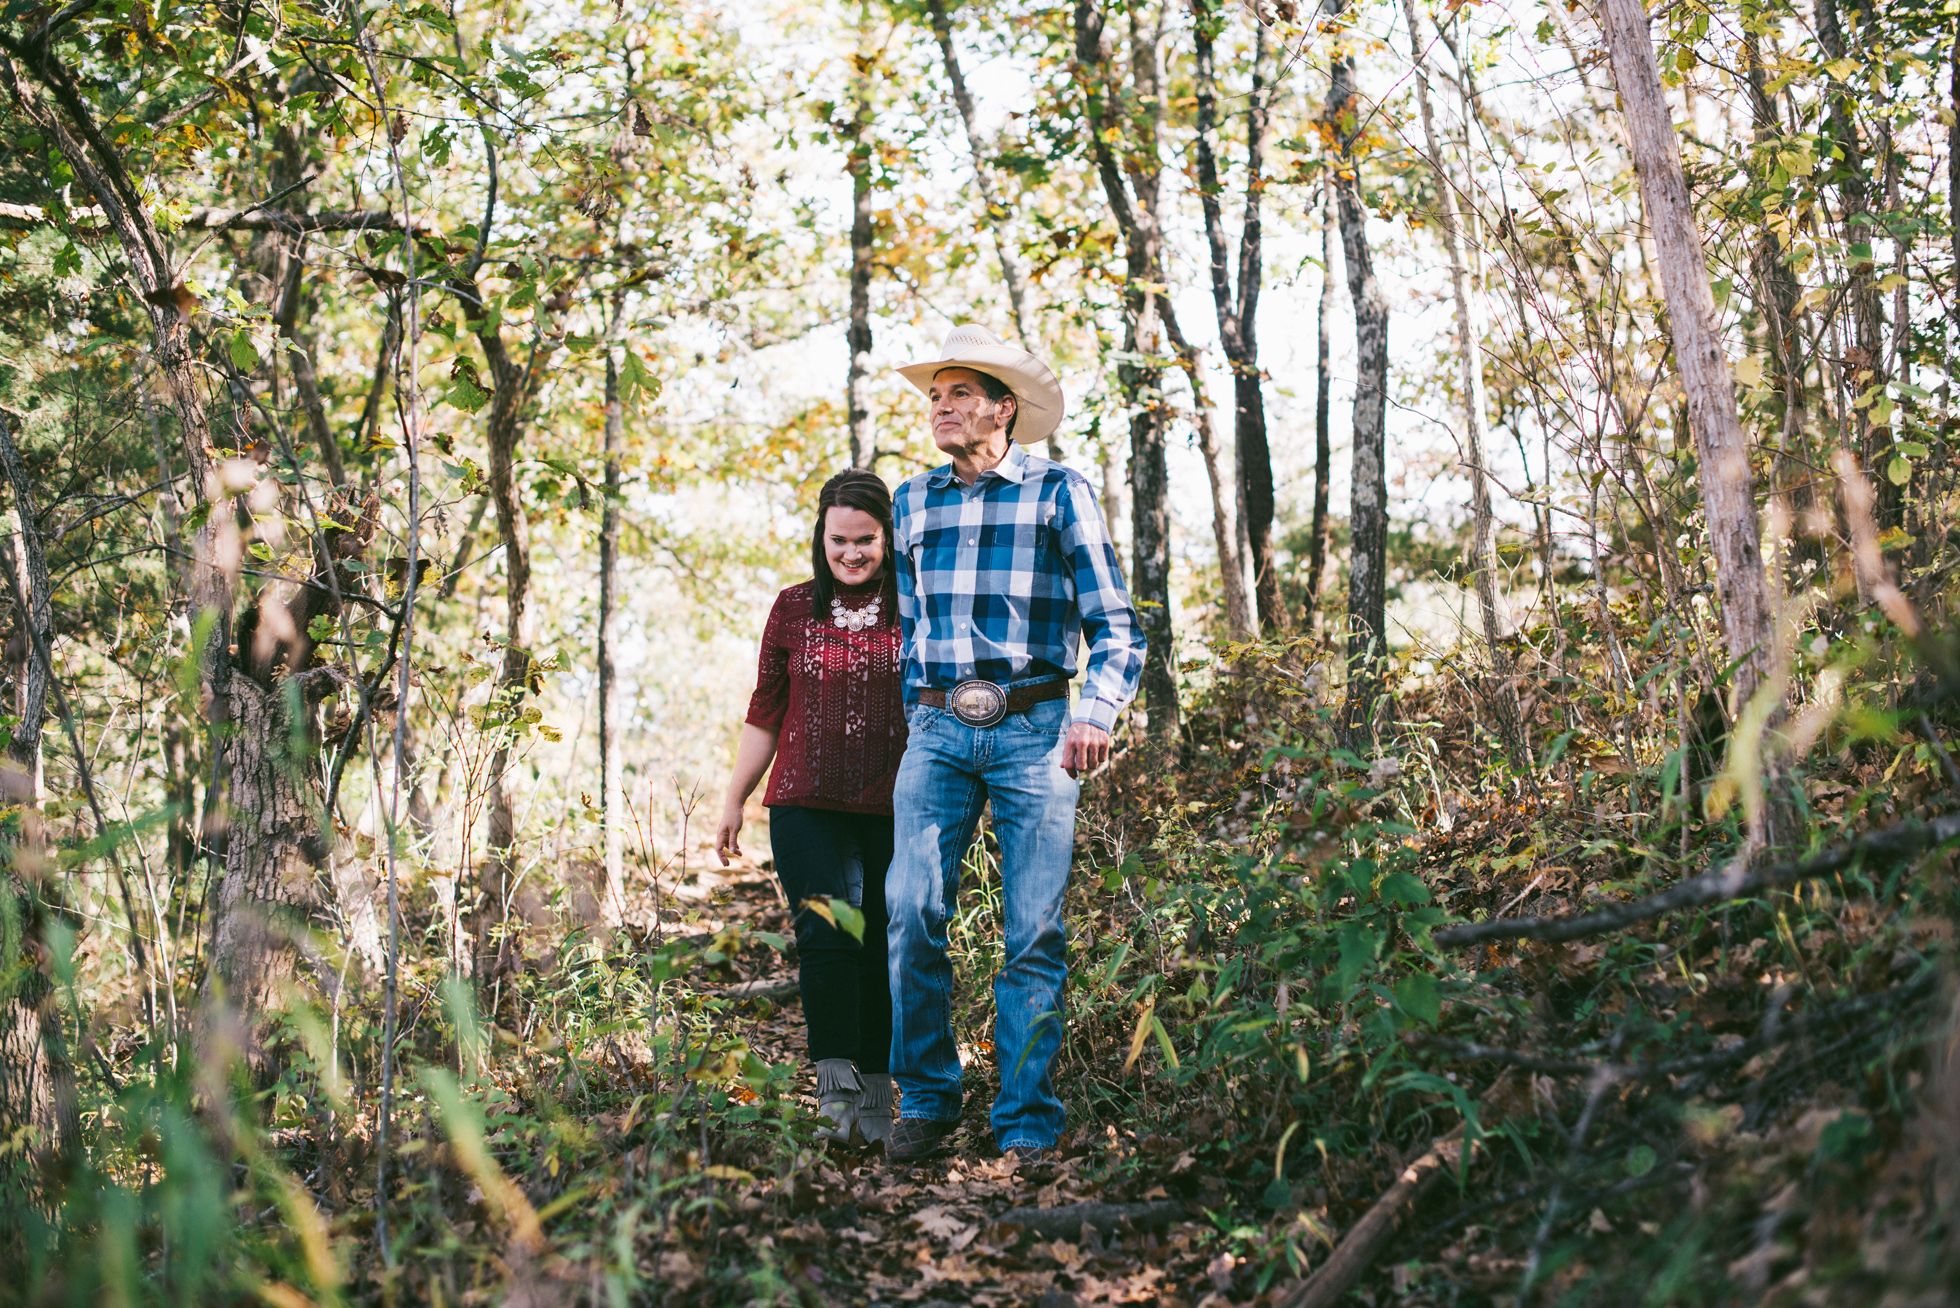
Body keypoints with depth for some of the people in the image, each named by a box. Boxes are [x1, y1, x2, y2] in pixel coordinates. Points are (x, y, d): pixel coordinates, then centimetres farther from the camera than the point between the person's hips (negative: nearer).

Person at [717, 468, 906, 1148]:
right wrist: (734, 800, 15)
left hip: (896, 812, 0)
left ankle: (875, 1107, 15)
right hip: (808, 808, 1)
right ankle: (836, 1098, -17)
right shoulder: (795, 607, 10)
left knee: (885, 952, 3)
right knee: (827, 939, -14)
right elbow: (766, 712, 16)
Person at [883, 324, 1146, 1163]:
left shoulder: (1059, 493, 4)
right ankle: (926, 1099, 5)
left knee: (1035, 933, -3)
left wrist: (1096, 714, -14)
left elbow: (1117, 627, 1)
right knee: (911, 909, -10)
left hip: (1034, 731, -3)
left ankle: (1026, 1124, 7)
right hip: (937, 733, 3)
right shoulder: (910, 503, 16)